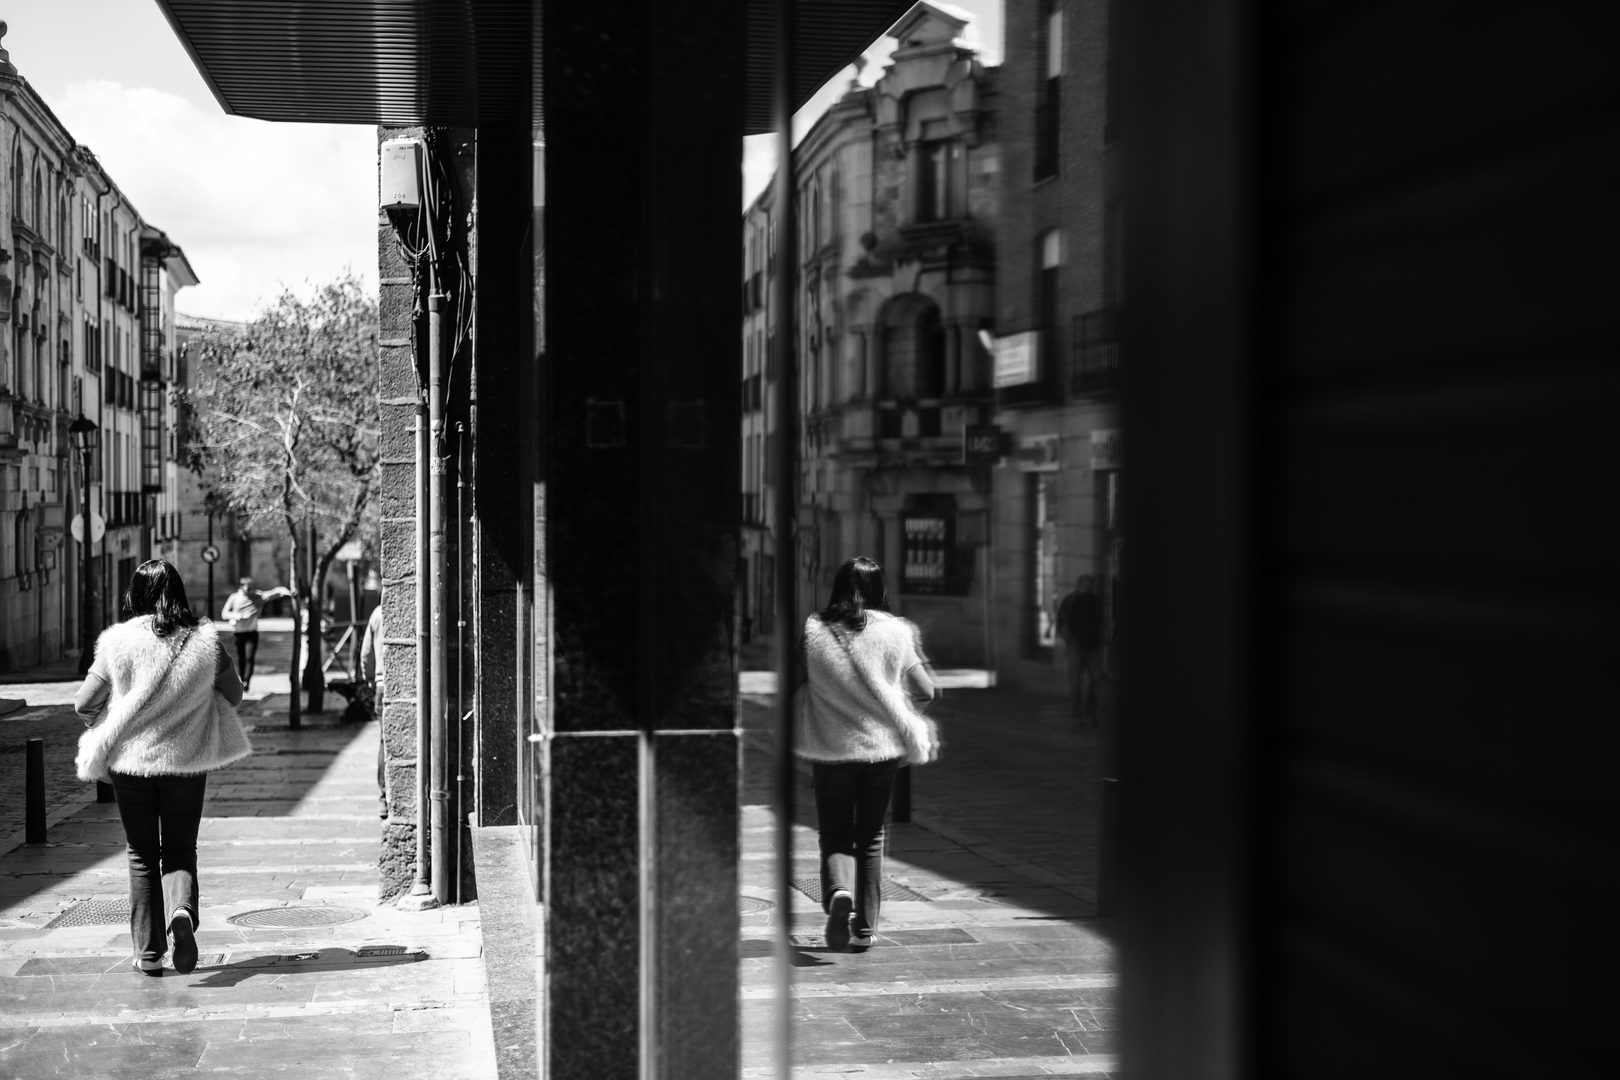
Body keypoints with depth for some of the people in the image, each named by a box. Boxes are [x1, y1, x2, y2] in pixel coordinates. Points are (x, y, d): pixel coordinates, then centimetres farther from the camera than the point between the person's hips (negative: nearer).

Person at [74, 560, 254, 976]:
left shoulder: (118, 641, -9)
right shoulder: (206, 641, -6)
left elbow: (84, 704, -3)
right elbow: (233, 696, 7)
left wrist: (109, 727, 17)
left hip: (130, 760, 0)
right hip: (187, 763, 0)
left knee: (142, 855, 14)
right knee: (180, 851, 13)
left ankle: (149, 953, 15)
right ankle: (182, 911, -18)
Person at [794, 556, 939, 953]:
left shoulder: (813, 631, -5)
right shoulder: (896, 632, -4)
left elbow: (794, 685, 1)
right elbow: (926, 691, 1)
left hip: (831, 749, -1)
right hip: (883, 746, 1)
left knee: (835, 835, 10)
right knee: (870, 836, 16)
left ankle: (838, 893, -20)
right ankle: (864, 927, 18)